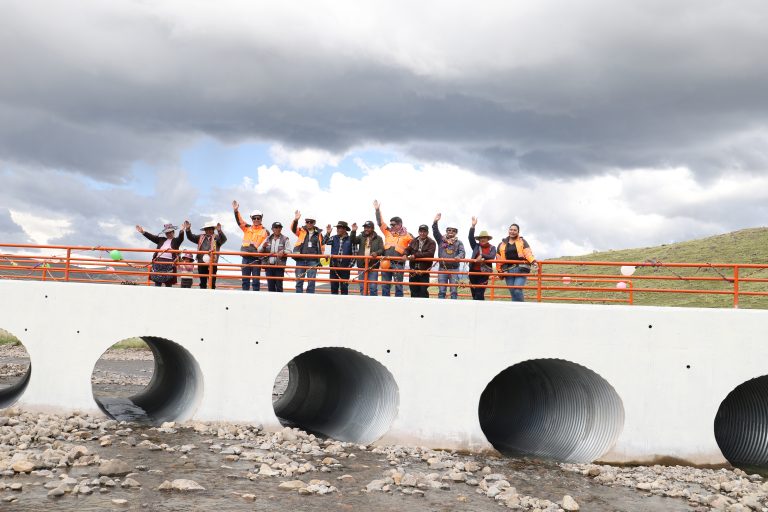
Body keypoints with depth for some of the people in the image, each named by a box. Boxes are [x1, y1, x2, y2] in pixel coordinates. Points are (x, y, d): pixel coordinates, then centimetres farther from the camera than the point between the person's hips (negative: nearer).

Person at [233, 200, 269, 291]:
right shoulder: (247, 228, 12)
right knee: (245, 280, 7)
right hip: (246, 257, 3)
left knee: (256, 280, 1)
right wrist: (236, 211, -13)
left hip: (257, 258, -3)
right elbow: (239, 221, 1)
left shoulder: (265, 231, 4)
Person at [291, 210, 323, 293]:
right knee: (299, 280, 5)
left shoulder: (318, 234, 9)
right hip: (301, 259, 1)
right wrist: (295, 220, -31)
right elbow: (293, 228, -12)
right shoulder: (301, 231, 7)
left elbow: (322, 246, 16)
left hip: (313, 261, -1)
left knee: (311, 281, -2)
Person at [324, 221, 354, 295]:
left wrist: (350, 265, -4)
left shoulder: (350, 239, -2)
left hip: (345, 267, -3)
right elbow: (327, 242, -12)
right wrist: (328, 233, -27)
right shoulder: (334, 238, 6)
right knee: (334, 286, 8)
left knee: (344, 286, 3)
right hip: (334, 266, 3)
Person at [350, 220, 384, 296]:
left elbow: (382, 249, -2)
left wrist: (377, 253, -23)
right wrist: (353, 231, -21)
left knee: (373, 287, -2)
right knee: (362, 287, 8)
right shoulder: (361, 237, 9)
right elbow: (353, 241, -6)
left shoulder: (378, 238, 5)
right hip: (362, 265, 2)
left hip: (373, 266, -2)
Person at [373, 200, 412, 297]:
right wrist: (377, 210, 6)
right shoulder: (388, 232, 12)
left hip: (398, 264, -4)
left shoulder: (406, 235, 3)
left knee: (398, 286, 1)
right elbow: (380, 223, 11)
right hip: (386, 263, 4)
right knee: (385, 285, 7)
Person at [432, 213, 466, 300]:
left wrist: (459, 257, -29)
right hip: (442, 268, 1)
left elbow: (462, 252, -5)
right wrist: (435, 222, -20)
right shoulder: (441, 240, 10)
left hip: (454, 269, -1)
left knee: (454, 291, -2)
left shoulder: (459, 242, 8)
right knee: (441, 291, 0)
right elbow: (435, 232, -3)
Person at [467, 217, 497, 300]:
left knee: (479, 294, -9)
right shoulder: (476, 246, 10)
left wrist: (482, 256, -29)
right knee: (474, 294, 7)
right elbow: (471, 238, -4)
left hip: (484, 273, -3)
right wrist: (473, 226, -14)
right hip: (473, 272, 3)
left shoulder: (492, 248, 5)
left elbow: (492, 257, -14)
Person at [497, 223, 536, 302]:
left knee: (517, 290, -16)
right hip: (508, 271, 3)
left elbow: (528, 252, -8)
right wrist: (501, 270, 3)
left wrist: (533, 261, -27)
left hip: (520, 269, -3)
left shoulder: (522, 241, 8)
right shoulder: (502, 244, 15)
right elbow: (499, 258, 13)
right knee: (512, 292, 4)